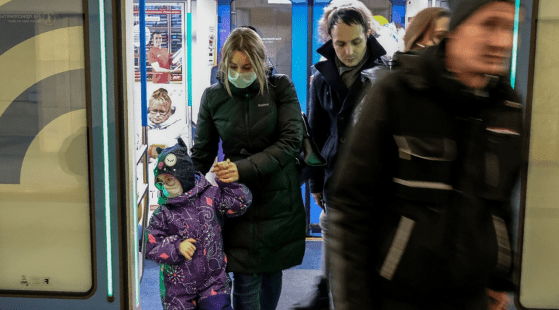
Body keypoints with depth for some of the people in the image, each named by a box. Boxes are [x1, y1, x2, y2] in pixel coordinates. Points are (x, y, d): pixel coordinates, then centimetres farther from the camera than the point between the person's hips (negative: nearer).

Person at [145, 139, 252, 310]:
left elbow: (240, 202, -6)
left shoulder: (209, 196, -4)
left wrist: (227, 181, -15)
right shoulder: (162, 214, -5)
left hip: (213, 279, 0)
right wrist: (177, 247, -20)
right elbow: (152, 248, -6)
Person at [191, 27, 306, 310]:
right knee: (245, 280, -2)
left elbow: (292, 141, -12)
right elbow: (202, 153, 8)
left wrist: (245, 168, -22)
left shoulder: (280, 88, -4)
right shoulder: (213, 96, 1)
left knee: (272, 271, 13)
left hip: (278, 198, 0)